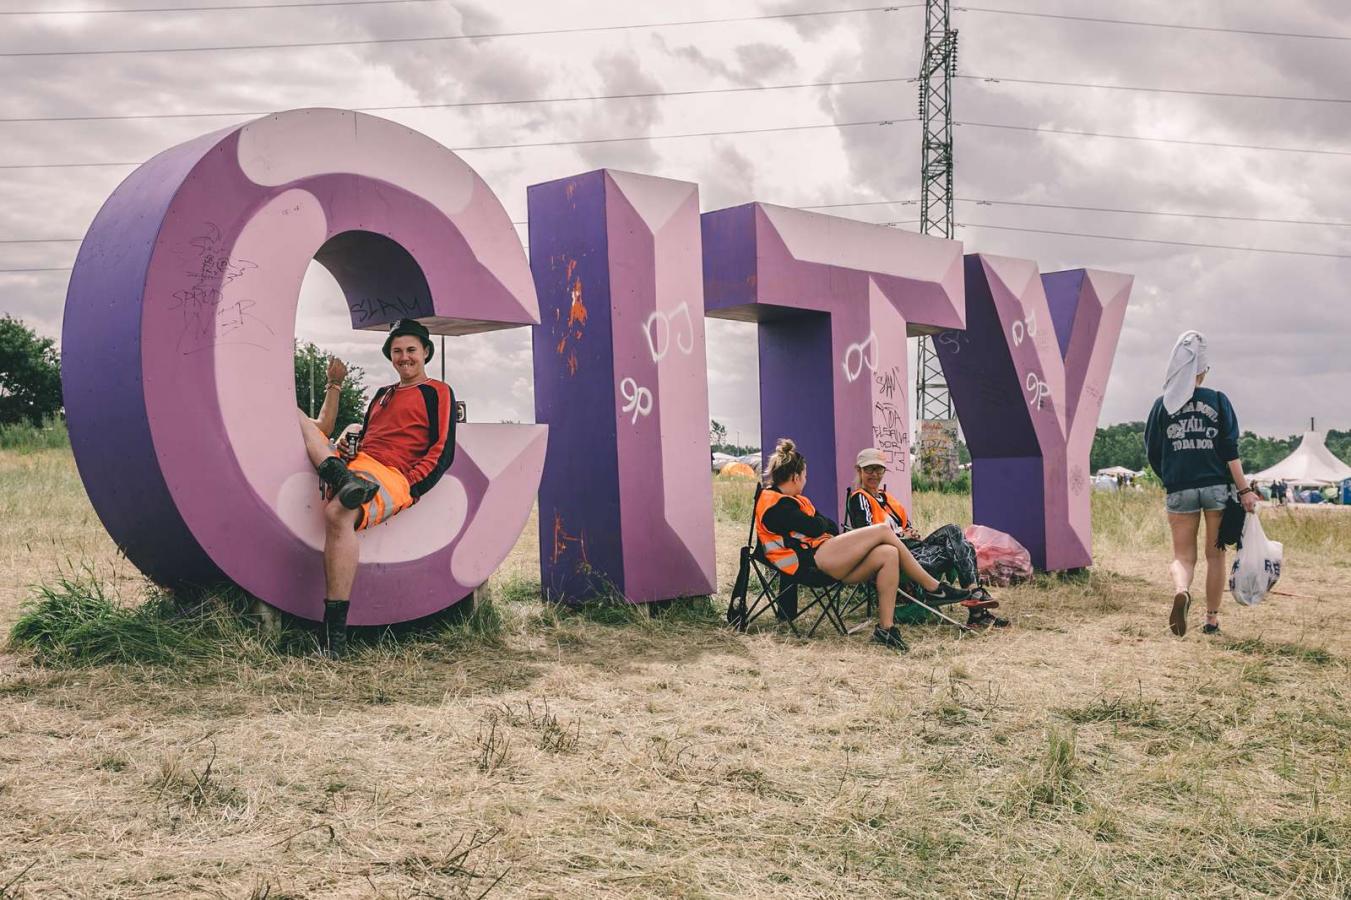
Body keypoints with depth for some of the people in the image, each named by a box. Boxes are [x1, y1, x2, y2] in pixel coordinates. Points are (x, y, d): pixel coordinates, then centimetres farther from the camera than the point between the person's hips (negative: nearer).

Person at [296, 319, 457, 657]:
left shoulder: (438, 392, 11)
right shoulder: (383, 394, 32)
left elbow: (442, 452, 0)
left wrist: (409, 488, -14)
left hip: (391, 477, -7)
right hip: (354, 463, 8)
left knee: (338, 513, -40)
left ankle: (335, 634, -40)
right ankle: (338, 473, -35)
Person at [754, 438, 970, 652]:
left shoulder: (792, 501, 26)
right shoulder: (774, 504, -8)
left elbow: (831, 528, 20)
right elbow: (816, 528, -13)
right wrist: (821, 522, 8)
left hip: (825, 566, 11)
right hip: (811, 564, -11)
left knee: (888, 554, -9)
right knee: (882, 531, -11)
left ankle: (885, 628, -11)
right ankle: (933, 587, 0)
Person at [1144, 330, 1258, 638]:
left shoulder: (1163, 405, 4)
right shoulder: (1218, 400, 0)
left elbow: (1152, 453, 7)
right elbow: (1230, 450, -6)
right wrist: (1244, 490, -5)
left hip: (1179, 490, 0)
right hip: (1217, 486, 0)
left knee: (1183, 556, 6)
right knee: (1215, 555, 13)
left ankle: (1180, 591, -27)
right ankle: (1212, 619, 16)